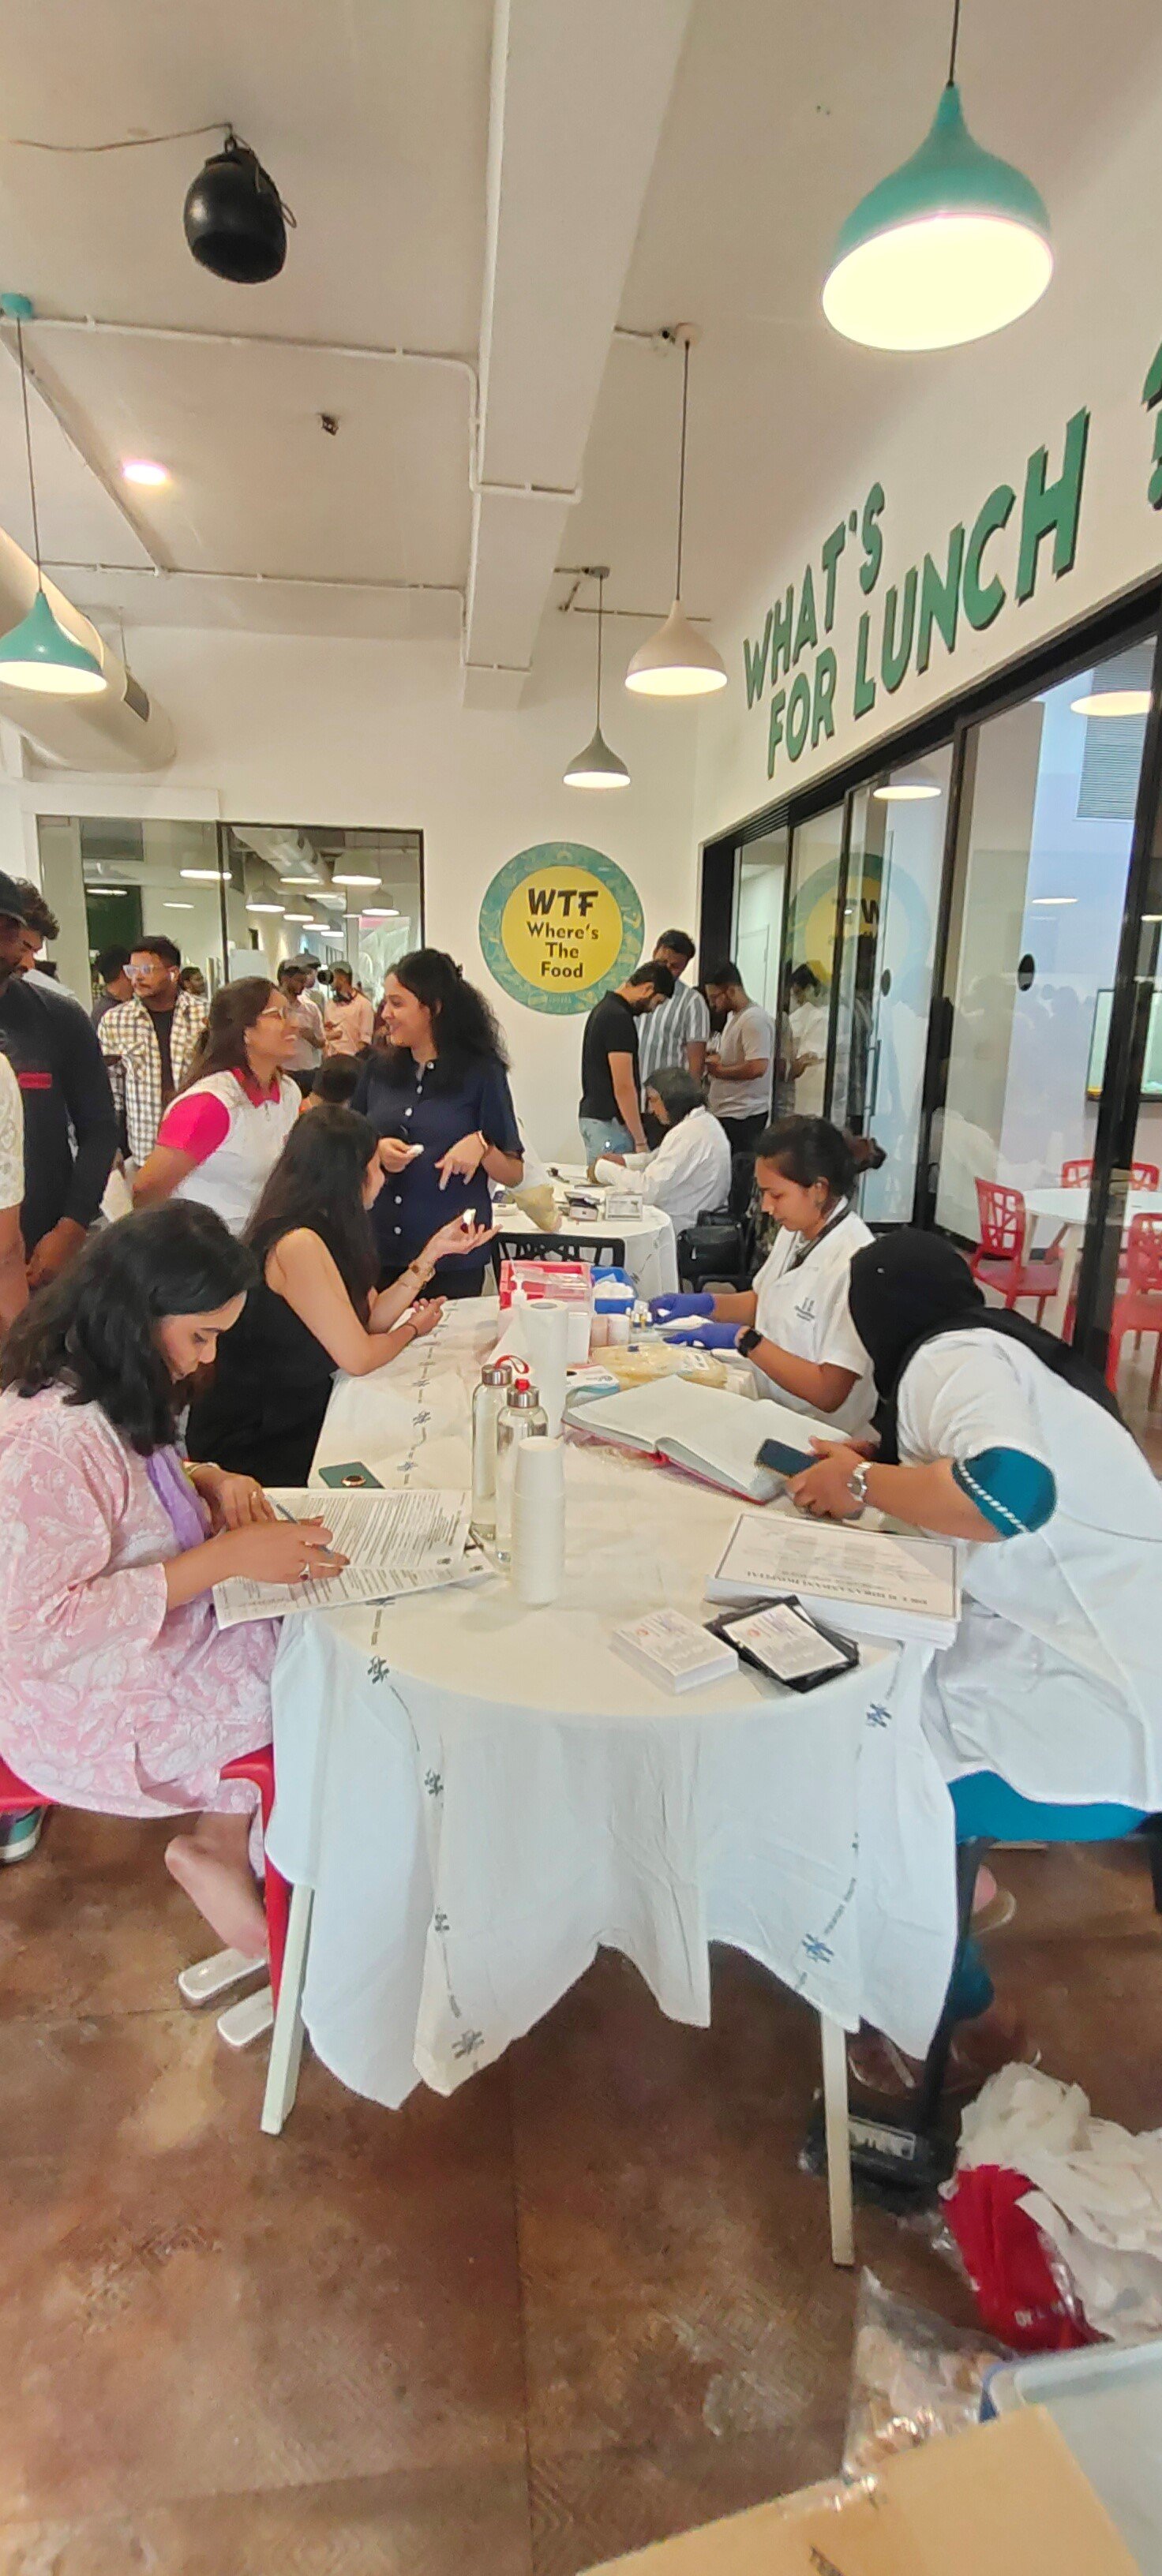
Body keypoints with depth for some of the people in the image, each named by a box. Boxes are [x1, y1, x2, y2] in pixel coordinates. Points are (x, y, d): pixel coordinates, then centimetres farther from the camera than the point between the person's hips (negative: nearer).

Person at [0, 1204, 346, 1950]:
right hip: (98, 1711, -8)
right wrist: (226, 1556, -30)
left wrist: (210, 1482, -6)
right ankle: (221, 1849, 17)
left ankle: (225, 1842, 9)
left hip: (152, 1644, 9)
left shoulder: (102, 1388, -2)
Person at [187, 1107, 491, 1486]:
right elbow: (359, 1358, -21)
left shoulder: (324, 1231, 5)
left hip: (297, 1414, 9)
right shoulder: (297, 1245, -25)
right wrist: (413, 1328, -1)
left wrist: (433, 1251, 4)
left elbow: (372, 1318, 4)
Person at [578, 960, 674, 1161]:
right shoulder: (619, 1018, -17)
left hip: (593, 1116, 10)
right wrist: (640, 1140, -17)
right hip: (608, 1122, -10)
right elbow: (623, 1087, -21)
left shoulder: (605, 1007, 14)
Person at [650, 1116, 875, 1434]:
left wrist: (745, 1339, -19)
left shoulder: (855, 1264, -23)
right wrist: (702, 1304, 3)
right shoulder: (795, 1231, 2)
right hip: (769, 1410, 7)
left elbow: (828, 1393, -22)